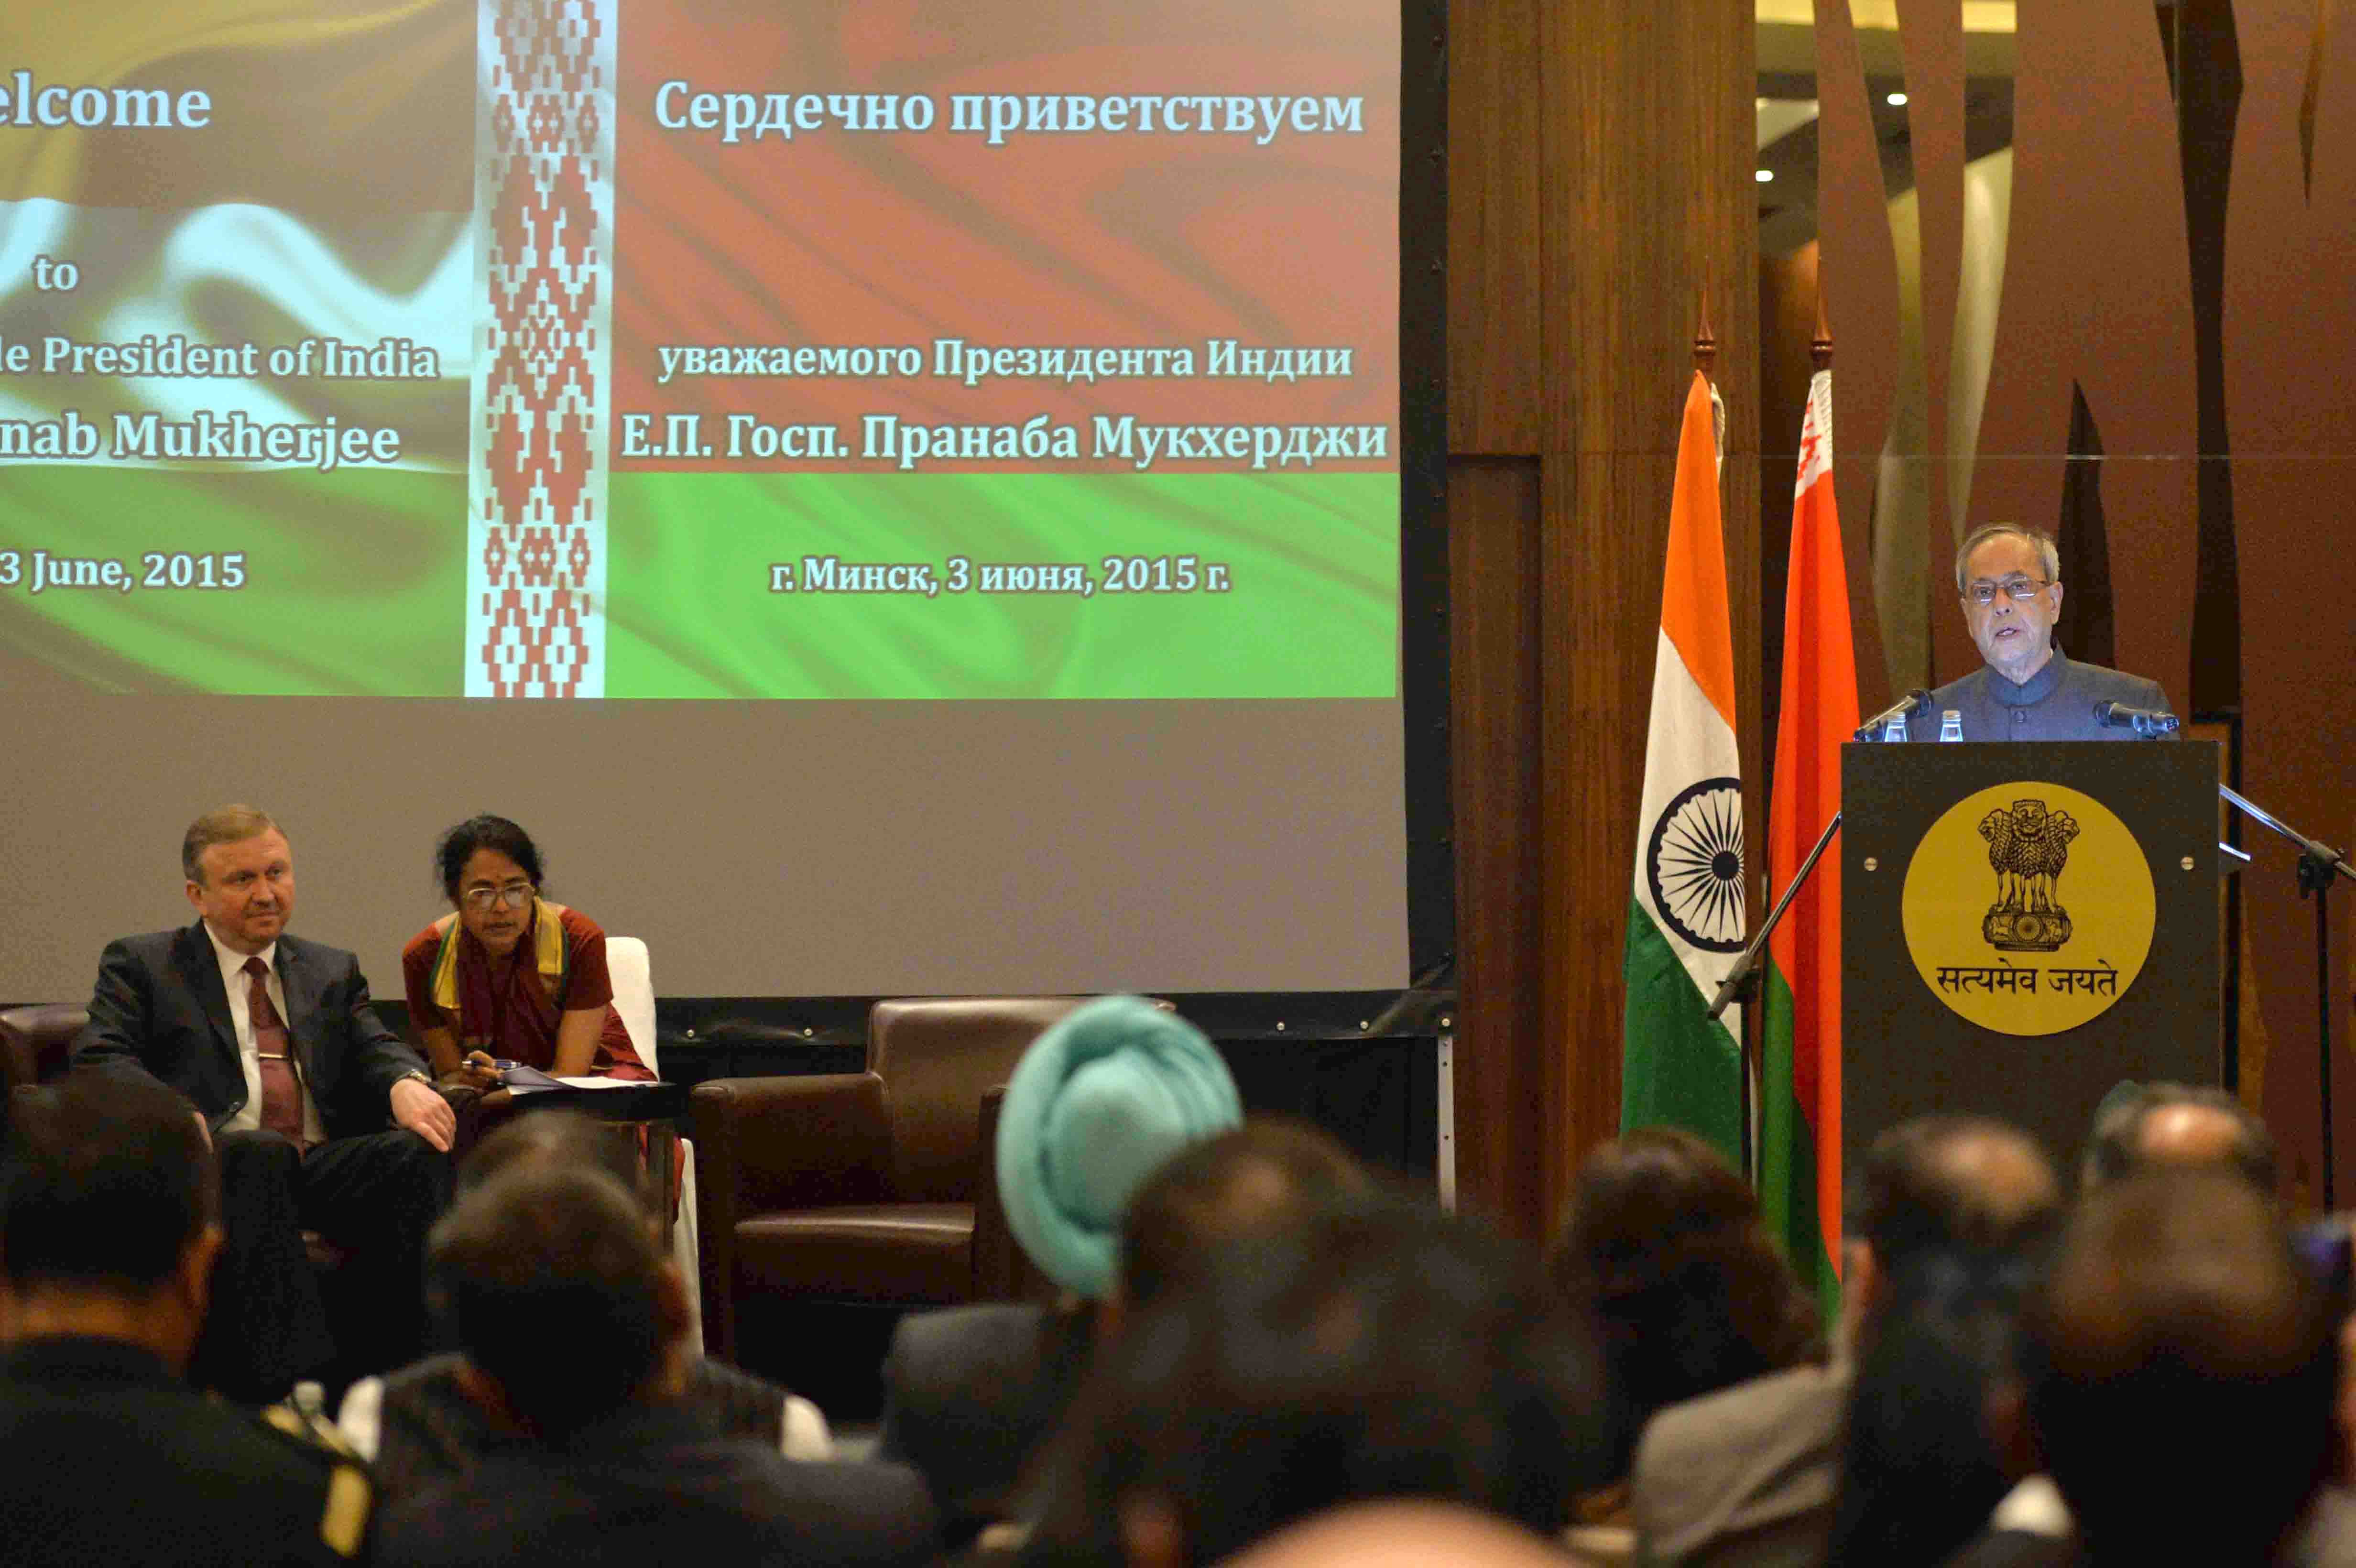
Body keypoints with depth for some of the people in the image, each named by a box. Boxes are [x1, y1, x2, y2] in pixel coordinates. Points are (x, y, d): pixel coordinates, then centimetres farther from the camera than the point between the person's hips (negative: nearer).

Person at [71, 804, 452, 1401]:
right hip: (213, 1166, -4)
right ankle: (299, 1378, -47)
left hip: (326, 1164, 4)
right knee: (259, 1152, -38)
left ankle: (380, 1370, -33)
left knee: (419, 1152, -27)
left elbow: (375, 1048, 15)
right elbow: (99, 1060, 1)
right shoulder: (141, 964, 16)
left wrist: (405, 1084, -12)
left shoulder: (332, 971, 28)